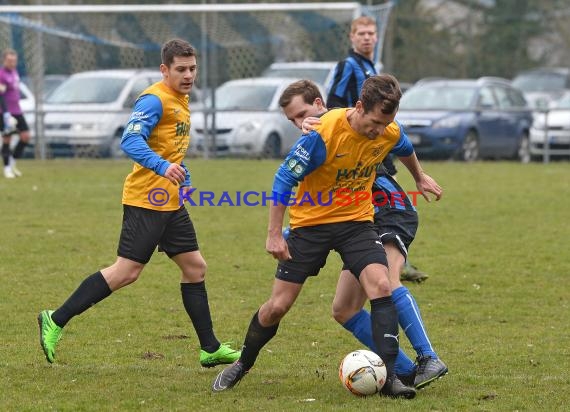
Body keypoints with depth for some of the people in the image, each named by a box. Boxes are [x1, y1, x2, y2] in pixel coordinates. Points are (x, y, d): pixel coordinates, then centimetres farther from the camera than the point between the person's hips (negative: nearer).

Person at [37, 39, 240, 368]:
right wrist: (162, 166, -41)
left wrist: (183, 178, 26)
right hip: (147, 200, -9)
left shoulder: (181, 100, 15)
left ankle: (210, 349, 16)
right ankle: (56, 321, -3)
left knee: (195, 267, 9)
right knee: (127, 272, -10)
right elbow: (131, 141, -28)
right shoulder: (154, 100, -15)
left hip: (170, 203, 9)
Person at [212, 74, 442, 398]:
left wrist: (420, 177, 35)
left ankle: (389, 376, -18)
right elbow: (285, 178, -18)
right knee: (278, 306, 1)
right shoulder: (323, 134, -28)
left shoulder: (390, 132, -12)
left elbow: (406, 149, 15)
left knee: (381, 286, -21)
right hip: (311, 223, -3)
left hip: (357, 220, 3)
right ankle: (242, 365, 27)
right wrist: (274, 234, -16)